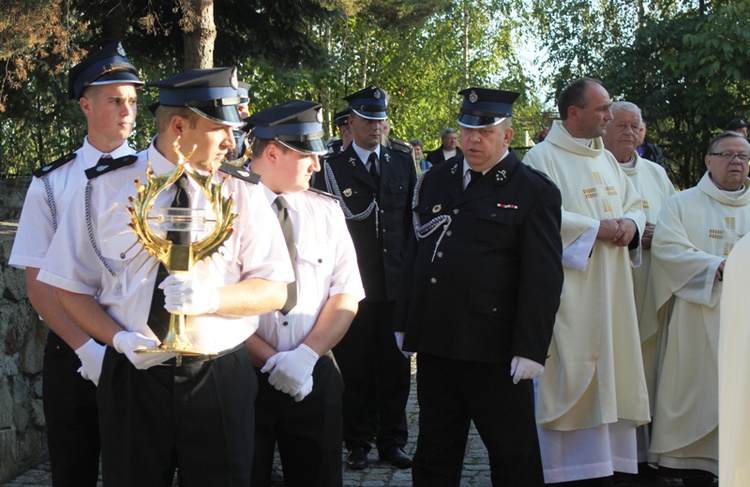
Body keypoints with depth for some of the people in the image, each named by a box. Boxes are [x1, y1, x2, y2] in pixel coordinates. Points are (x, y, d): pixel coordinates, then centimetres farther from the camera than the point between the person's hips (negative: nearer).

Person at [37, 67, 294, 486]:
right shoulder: (106, 188, 0)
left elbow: (274, 291, -2)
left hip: (220, 381, 1)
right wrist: (120, 339, -14)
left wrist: (212, 297, -21)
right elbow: (71, 287, 3)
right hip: (133, 378, 0)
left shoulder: (243, 193, 1)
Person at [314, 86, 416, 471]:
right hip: (353, 285, -3)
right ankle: (358, 443, 15)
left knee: (395, 367, 7)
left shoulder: (403, 163, 12)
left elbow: (413, 219, 13)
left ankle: (392, 442, 18)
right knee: (355, 369, 4)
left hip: (396, 283, 3)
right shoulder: (331, 168, 1)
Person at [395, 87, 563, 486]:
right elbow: (415, 253, 17)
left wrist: (530, 349, -14)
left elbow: (543, 277, -9)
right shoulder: (436, 180, 13)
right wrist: (405, 322, 13)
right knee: (434, 453, 15)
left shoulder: (534, 192, -5)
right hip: (434, 343, 5)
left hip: (494, 349, -5)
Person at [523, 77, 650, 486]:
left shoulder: (607, 160, 17)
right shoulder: (543, 158, -7)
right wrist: (594, 228, -17)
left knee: (607, 377, 7)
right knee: (567, 373, -6)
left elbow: (634, 204, 21)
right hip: (568, 291, -7)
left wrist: (630, 224, -2)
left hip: (610, 293, 8)